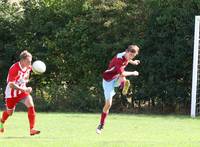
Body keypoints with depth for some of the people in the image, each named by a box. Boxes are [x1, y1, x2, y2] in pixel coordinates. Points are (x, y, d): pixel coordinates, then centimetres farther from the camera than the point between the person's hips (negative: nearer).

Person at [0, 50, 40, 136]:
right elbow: (11, 85, -34)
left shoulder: (28, 67, -6)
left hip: (22, 91, 4)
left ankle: (32, 129, -21)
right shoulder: (14, 69, -28)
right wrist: (24, 89, -41)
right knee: (9, 112, 13)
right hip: (11, 93, -4)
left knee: (31, 105, -21)